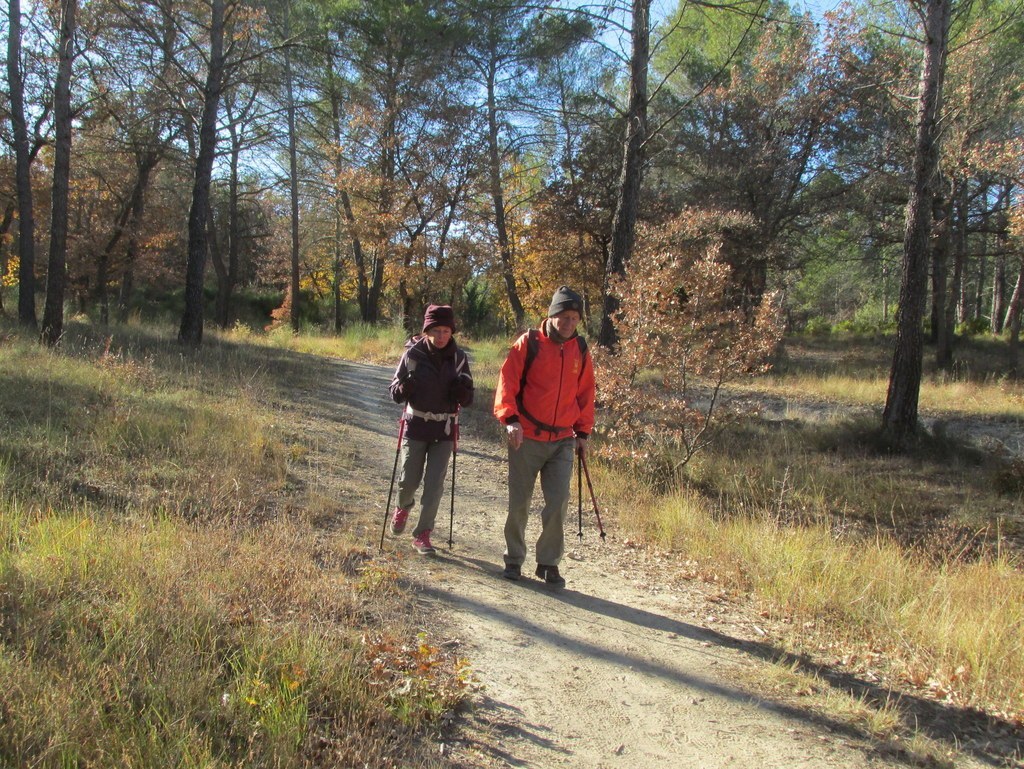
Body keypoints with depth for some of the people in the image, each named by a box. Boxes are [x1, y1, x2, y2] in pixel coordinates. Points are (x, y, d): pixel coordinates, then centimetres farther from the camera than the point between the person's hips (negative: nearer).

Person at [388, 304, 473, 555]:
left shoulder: (458, 358, -3)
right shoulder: (413, 353, -8)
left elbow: (467, 400, 3)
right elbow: (395, 391, -1)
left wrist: (461, 391, -20)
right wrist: (404, 388, -24)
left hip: (444, 429, 1)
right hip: (415, 425, -1)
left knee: (434, 484, 0)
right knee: (409, 480, 6)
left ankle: (422, 534, 14)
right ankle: (403, 507, 41)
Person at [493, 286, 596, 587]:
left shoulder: (580, 351, 7)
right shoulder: (529, 344, -5)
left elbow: (585, 393, 15)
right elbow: (507, 382, -10)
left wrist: (583, 432, 12)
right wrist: (510, 419, -22)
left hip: (563, 441, 3)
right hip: (526, 439, -2)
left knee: (558, 503, -3)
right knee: (519, 503, 7)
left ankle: (549, 562, 14)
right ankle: (514, 559, 24)